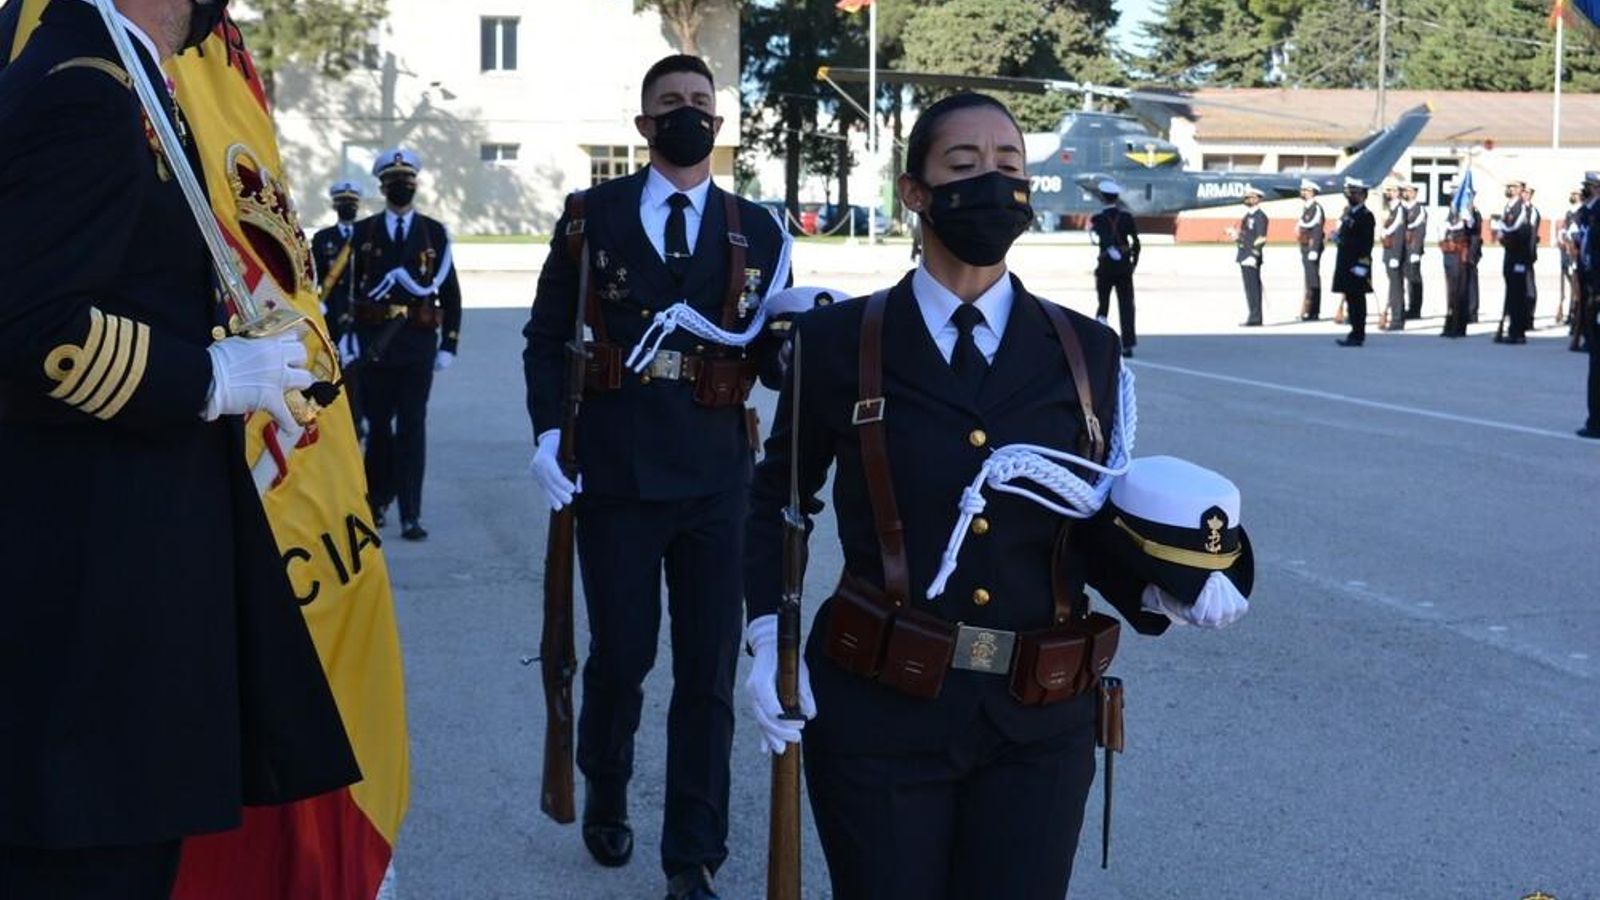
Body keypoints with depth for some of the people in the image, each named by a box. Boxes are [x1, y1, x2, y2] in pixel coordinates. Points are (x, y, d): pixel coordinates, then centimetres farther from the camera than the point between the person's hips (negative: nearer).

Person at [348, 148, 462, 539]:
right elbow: (347, 288, 4)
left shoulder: (435, 233, 7)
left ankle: (411, 516, 0)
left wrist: (449, 345, 0)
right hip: (373, 342, 1)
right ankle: (377, 502, 26)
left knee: (413, 426, -2)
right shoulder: (363, 232, 7)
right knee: (378, 424, 8)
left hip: (419, 343, -1)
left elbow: (450, 294, 7)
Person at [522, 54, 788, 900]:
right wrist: (547, 434, -8)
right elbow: (546, 335, 5)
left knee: (708, 670, 4)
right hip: (614, 473, -1)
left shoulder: (756, 230, 8)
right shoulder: (591, 214, 5)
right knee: (620, 656, 7)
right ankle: (605, 797, 36)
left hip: (716, 477, 1)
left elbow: (772, 355, 6)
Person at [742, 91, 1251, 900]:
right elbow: (777, 498, 9)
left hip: (1037, 721, 2)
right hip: (878, 711, -1)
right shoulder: (841, 340, -2)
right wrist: (767, 635, -3)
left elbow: (1094, 525, 8)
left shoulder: (1085, 352, 3)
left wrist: (1166, 589, -11)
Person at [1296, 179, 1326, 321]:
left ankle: (1313, 313, -9)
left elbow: (1318, 231, -18)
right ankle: (1311, 312, 11)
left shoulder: (1316, 208, -12)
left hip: (1313, 249, -9)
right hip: (1305, 249, 9)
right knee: (1310, 280, 9)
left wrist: (1314, 250, -23)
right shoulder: (1305, 209, 17)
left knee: (1313, 280, -9)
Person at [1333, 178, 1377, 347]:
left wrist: (1362, 265, -21)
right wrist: (1337, 237, 5)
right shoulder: (1348, 213, 15)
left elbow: (1367, 243, -17)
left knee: (1357, 300, -5)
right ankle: (1355, 332, 20)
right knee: (1350, 298, 12)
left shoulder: (1366, 216, -11)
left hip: (1357, 265, -9)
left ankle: (1358, 335, -1)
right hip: (1346, 263, 9)